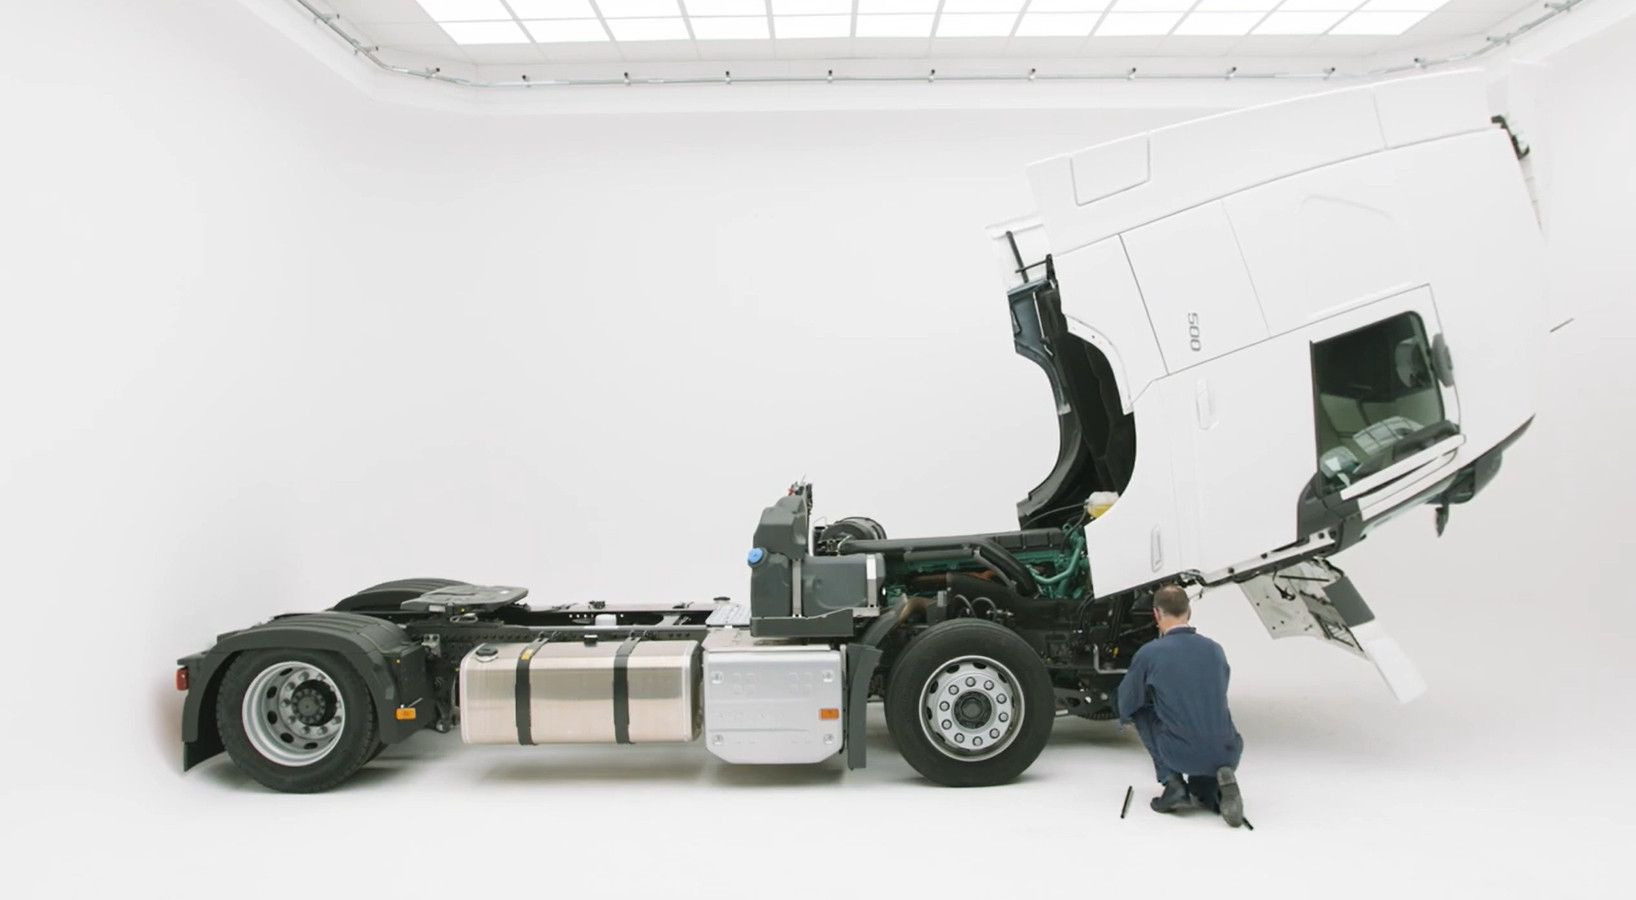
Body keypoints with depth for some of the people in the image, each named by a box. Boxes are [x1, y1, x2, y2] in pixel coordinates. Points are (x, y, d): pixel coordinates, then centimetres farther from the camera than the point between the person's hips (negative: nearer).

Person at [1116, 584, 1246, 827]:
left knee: (1143, 712, 22)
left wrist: (1125, 718, 36)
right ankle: (1219, 780, 2)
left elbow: (1128, 704, 11)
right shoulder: (1215, 649, 10)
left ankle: (1172, 783, 9)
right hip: (1227, 754, 4)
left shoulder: (1150, 653, -4)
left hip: (1182, 755, -4)